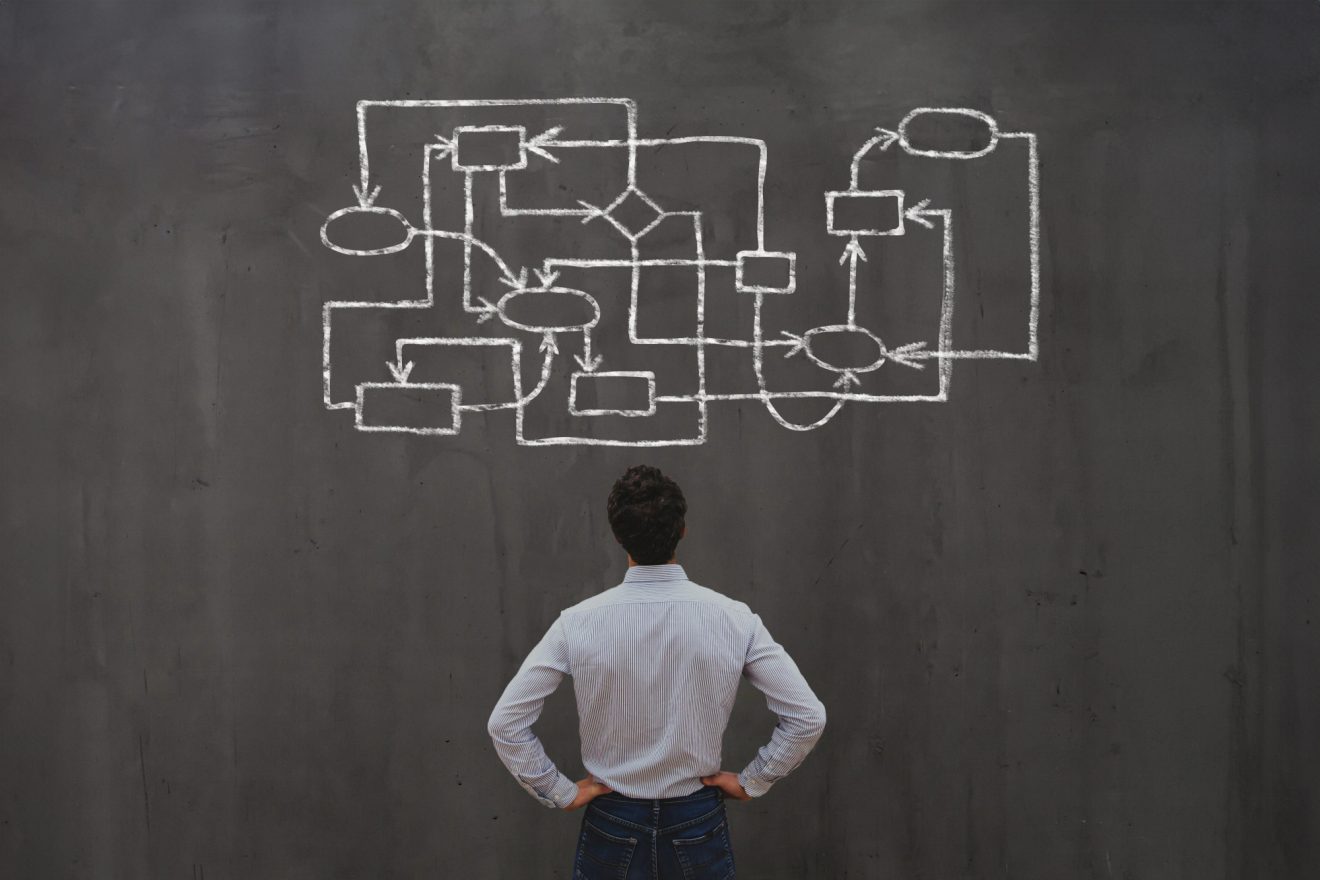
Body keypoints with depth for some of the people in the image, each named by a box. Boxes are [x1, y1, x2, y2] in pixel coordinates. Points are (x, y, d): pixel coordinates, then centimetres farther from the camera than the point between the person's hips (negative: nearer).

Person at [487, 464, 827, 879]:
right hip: (698, 822, 0)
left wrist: (561, 791, -2)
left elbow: (505, 723, -12)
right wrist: (750, 781, 1)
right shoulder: (733, 619, -13)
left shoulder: (578, 623, -14)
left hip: (612, 824, 0)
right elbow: (808, 716, -10)